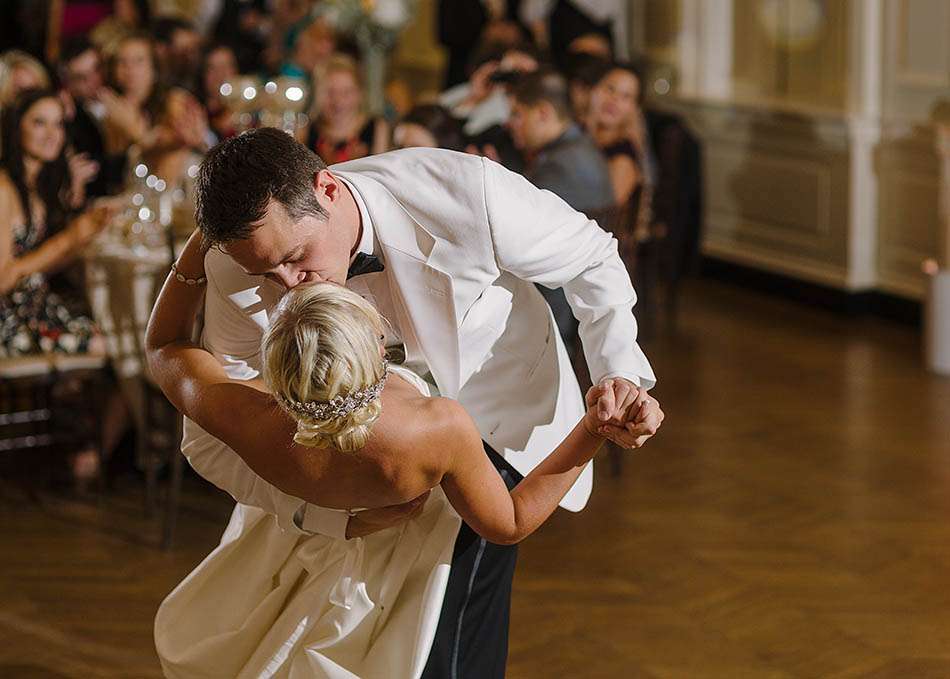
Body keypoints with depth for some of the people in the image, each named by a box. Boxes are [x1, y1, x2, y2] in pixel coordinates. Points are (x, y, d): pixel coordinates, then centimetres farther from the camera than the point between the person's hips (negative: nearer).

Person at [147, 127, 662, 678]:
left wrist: (619, 371, -30)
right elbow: (210, 438, -18)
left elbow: (592, 256, -16)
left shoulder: (467, 193, -35)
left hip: (499, 411, -3)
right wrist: (332, 514, -30)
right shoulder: (234, 273, -26)